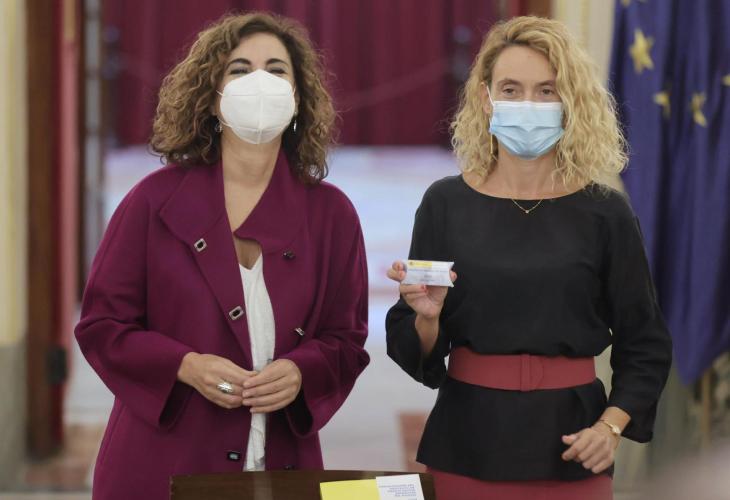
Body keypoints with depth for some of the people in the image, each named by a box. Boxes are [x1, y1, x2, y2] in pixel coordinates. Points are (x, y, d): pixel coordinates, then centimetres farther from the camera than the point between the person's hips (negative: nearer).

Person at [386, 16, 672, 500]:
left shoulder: (605, 214, -4)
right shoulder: (446, 204, -2)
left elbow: (645, 346, 5)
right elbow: (416, 352, 2)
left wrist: (611, 426, -8)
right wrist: (426, 317, -18)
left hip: (568, 442, -1)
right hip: (468, 440, 1)